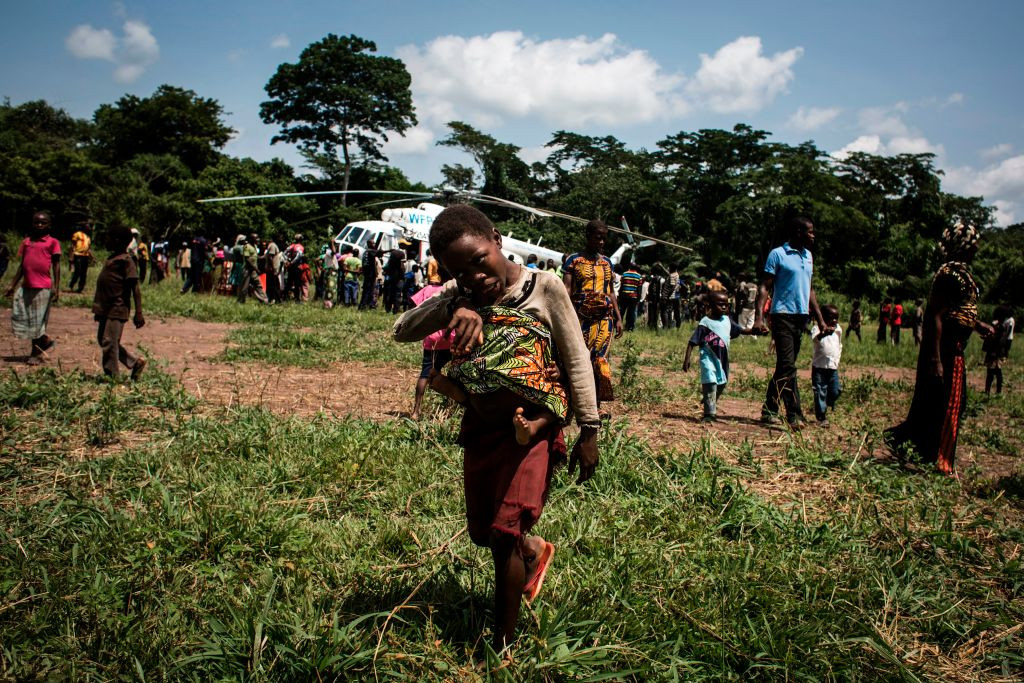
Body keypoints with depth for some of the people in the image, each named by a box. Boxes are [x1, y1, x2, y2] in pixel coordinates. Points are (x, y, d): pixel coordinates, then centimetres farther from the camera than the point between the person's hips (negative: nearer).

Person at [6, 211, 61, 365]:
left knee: (38, 320, 1)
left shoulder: (52, 242, -2)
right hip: (26, 287, 6)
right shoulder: (27, 242, 12)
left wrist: (56, 288, -9)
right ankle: (45, 341, 21)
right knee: (19, 317, 6)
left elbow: (56, 266, -3)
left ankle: (36, 353, 13)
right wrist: (13, 285, 14)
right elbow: (22, 265, 17)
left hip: (43, 288, -6)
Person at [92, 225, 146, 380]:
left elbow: (135, 288, -16)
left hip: (117, 309, -10)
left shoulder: (126, 260, -13)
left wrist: (138, 313, -21)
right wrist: (98, 308, 23)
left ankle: (112, 377, 4)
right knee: (103, 340, 15)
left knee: (109, 343, -6)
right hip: (106, 309, 10)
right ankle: (136, 362, 22)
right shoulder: (112, 259, 15)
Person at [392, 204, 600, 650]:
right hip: (480, 426, 5)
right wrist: (454, 306, -27)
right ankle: (535, 550, 49)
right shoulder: (461, 294, 1)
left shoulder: (544, 287, -9)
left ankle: (502, 649, 2)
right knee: (484, 534, 16)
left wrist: (588, 431, -6)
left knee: (504, 533, -12)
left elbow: (577, 361, -5)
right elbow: (402, 332, -10)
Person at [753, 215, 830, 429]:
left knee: (785, 367, 9)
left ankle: (769, 411, 16)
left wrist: (820, 320, 19)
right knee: (787, 366, -12)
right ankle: (794, 415, -13)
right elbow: (765, 287, -8)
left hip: (802, 317, 7)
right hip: (783, 315, -7)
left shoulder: (808, 256, 16)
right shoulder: (778, 254, -5)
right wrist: (759, 318, -19)